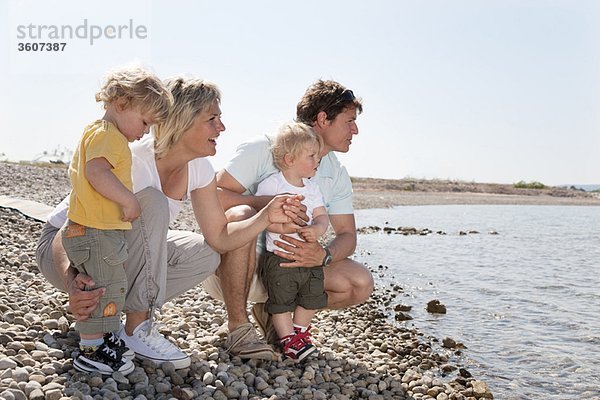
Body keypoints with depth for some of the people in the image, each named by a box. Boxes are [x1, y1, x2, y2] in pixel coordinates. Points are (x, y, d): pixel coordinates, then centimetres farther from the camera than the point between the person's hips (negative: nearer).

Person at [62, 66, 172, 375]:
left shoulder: (94, 131, 18)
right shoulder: (109, 135, -17)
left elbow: (75, 171, 26)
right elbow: (97, 172, -33)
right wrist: (129, 200, -25)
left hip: (85, 229, 11)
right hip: (97, 233, -11)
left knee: (111, 287, 19)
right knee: (105, 289, -2)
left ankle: (104, 337, 33)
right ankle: (91, 353, 9)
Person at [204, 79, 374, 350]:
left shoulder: (337, 175, 3)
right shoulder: (264, 149, -15)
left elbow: (347, 234, 1)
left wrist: (323, 256, -23)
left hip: (289, 264, 5)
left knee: (361, 284, -11)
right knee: (241, 215, -38)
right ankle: (238, 325, -21)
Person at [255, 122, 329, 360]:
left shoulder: (312, 189, 9)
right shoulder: (271, 184, -10)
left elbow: (322, 216, 2)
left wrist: (316, 229, -20)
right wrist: (281, 226, -29)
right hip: (279, 258, -6)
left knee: (312, 298, 13)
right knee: (281, 301, 0)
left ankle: (299, 330, 34)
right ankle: (288, 340, 16)